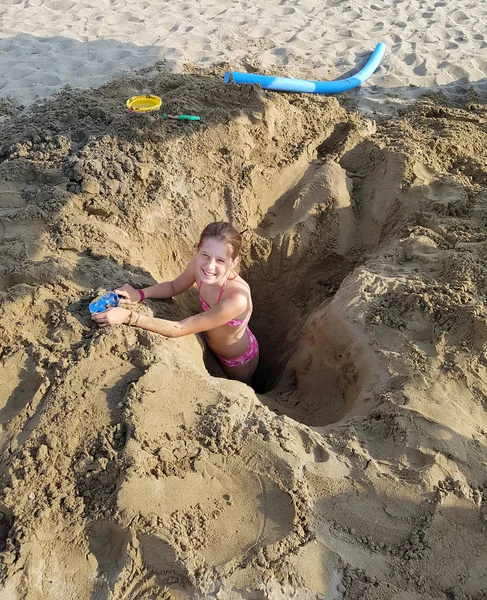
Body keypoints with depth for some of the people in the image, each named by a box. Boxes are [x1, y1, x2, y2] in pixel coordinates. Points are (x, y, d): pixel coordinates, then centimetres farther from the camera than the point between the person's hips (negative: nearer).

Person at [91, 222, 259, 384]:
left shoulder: (237, 298, -46)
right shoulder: (198, 266, -27)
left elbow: (178, 329, -39)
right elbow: (174, 287, -4)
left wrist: (129, 316, -40)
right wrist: (139, 294, -21)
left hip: (238, 360, -4)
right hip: (210, 346, 4)